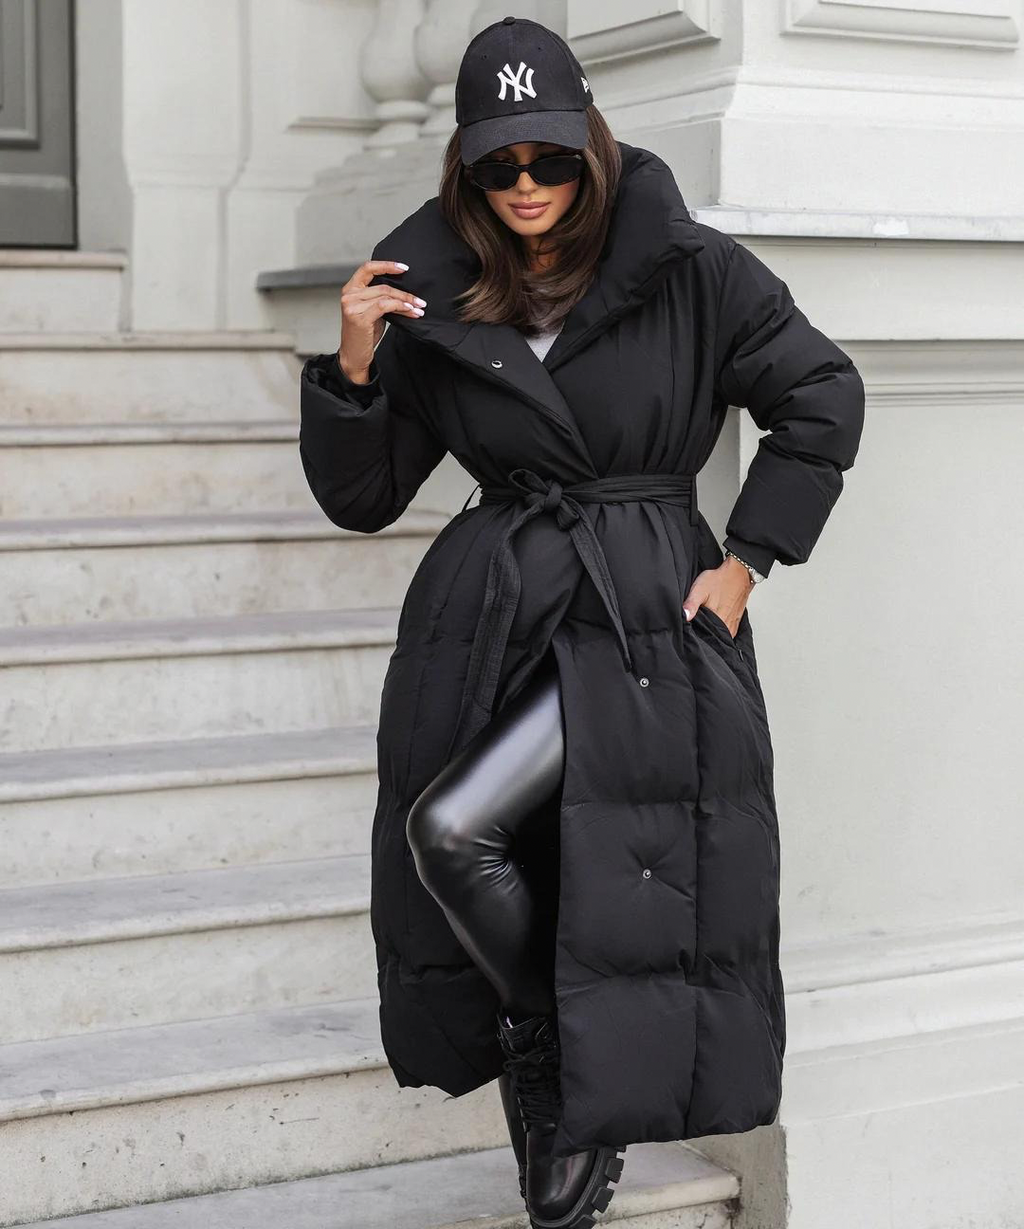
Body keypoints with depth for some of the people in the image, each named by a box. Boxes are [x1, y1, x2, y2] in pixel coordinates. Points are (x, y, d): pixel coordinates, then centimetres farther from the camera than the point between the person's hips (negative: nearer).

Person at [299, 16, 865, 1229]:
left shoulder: (685, 271, -4)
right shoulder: (434, 300, 4)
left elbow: (822, 399, 3)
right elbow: (361, 496, 6)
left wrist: (746, 559, -1)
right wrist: (352, 362, -10)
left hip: (641, 617, -4)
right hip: (488, 614, 5)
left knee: (454, 831, -20)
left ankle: (551, 1077, 5)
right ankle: (569, 1117, 27)